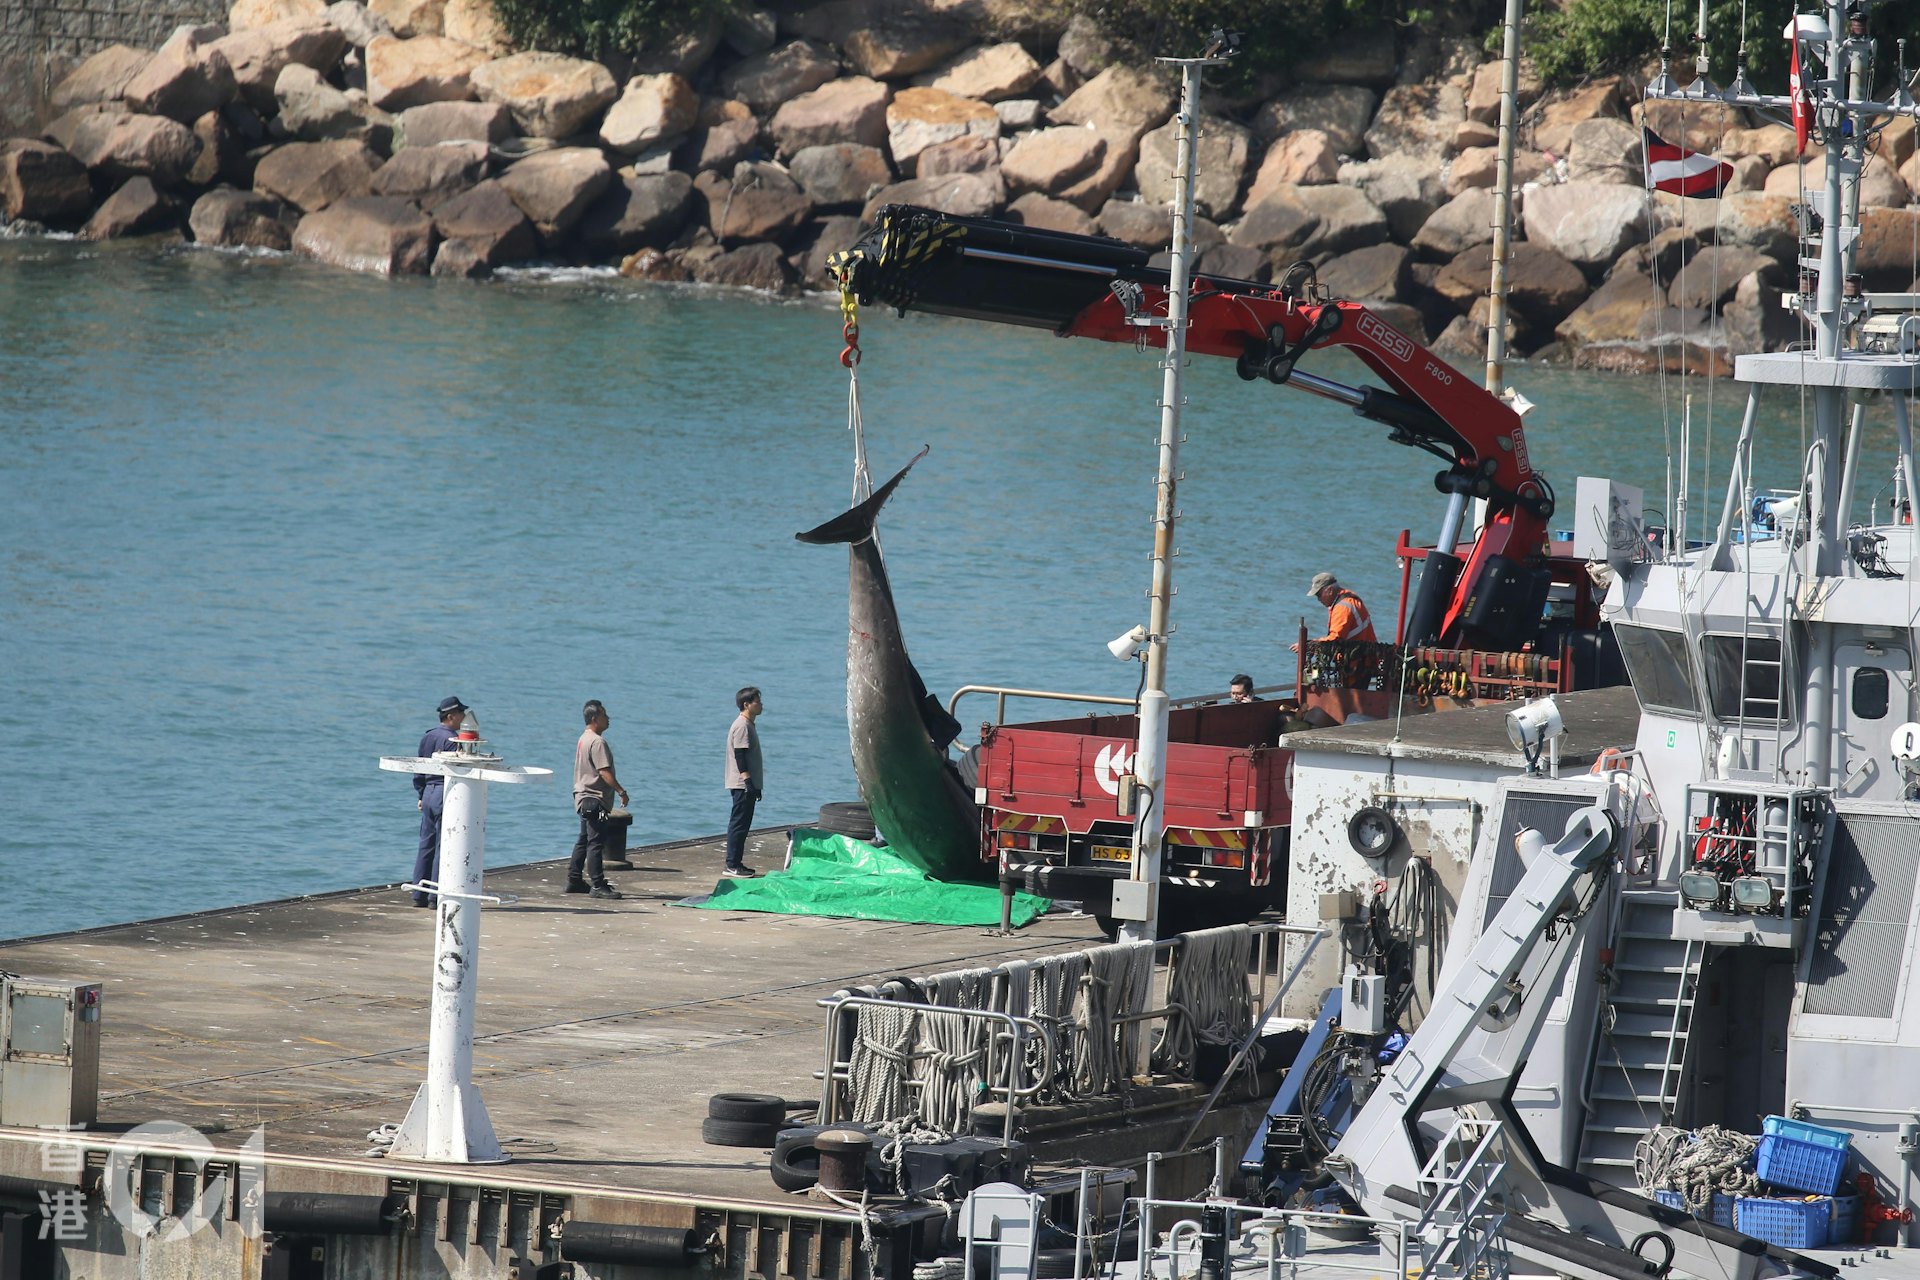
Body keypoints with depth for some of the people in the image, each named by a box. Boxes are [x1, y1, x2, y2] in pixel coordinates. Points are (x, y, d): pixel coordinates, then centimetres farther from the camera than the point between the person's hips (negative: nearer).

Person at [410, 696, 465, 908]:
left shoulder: (427, 737, 12)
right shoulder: (450, 740, -14)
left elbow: (418, 771, 16)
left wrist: (420, 796, 22)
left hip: (428, 793, 8)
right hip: (445, 795, -8)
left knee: (426, 845, 11)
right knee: (443, 846, -4)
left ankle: (419, 895, 12)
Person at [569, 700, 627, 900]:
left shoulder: (584, 739, 15)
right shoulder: (597, 742, -17)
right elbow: (604, 771, -23)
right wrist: (621, 791, -20)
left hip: (583, 797, 11)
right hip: (595, 800, -11)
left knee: (584, 840, 16)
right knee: (596, 842, -10)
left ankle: (574, 880, 21)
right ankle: (597, 885, -11)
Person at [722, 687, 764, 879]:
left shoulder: (748, 725, 17)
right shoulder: (742, 726, -14)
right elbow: (740, 756, -20)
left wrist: (755, 785, 23)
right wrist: (748, 781, -24)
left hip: (746, 784, 10)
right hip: (742, 784, -10)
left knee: (741, 824, 12)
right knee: (739, 824, -9)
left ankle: (735, 863, 15)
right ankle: (732, 865, -10)